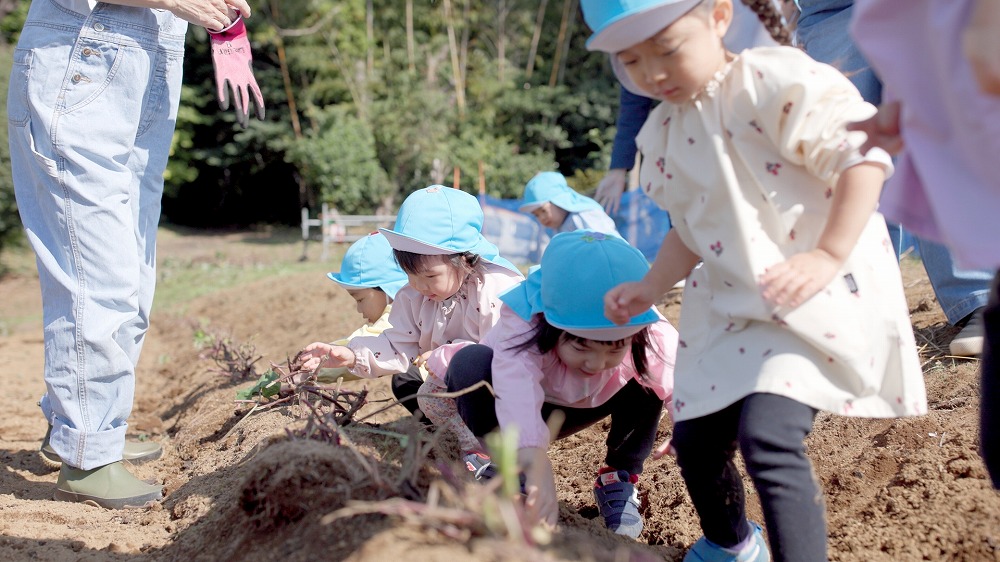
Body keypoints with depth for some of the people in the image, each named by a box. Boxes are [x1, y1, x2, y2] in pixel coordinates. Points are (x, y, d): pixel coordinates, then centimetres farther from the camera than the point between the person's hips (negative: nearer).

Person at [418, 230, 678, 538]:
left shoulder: (654, 340, -33)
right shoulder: (521, 327, -41)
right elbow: (516, 385, -58)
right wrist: (535, 463, -76)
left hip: (578, 409, 3)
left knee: (648, 377, -24)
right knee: (471, 362, -34)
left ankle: (619, 478, -6)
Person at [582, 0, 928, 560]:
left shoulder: (775, 80, -15)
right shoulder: (664, 133, 8)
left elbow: (863, 154, -19)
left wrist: (829, 255, -25)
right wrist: (651, 287, 7)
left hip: (817, 295, -7)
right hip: (733, 305, 8)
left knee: (767, 435, -25)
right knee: (693, 439, 12)